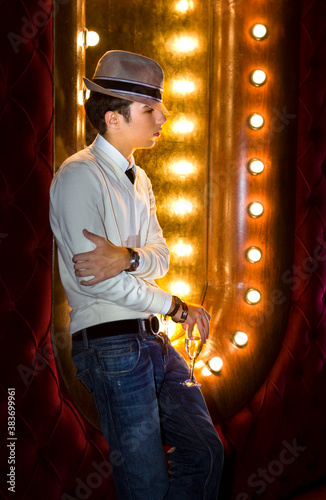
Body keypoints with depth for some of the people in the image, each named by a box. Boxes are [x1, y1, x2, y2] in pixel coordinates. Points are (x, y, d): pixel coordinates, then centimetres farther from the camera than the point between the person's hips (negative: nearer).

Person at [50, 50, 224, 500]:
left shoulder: (139, 179, 16)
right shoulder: (79, 176, -11)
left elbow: (161, 256, 6)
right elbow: (93, 276, -19)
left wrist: (126, 257, -19)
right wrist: (176, 307, -9)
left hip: (153, 338, 8)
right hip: (110, 343, -8)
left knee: (205, 450, 8)